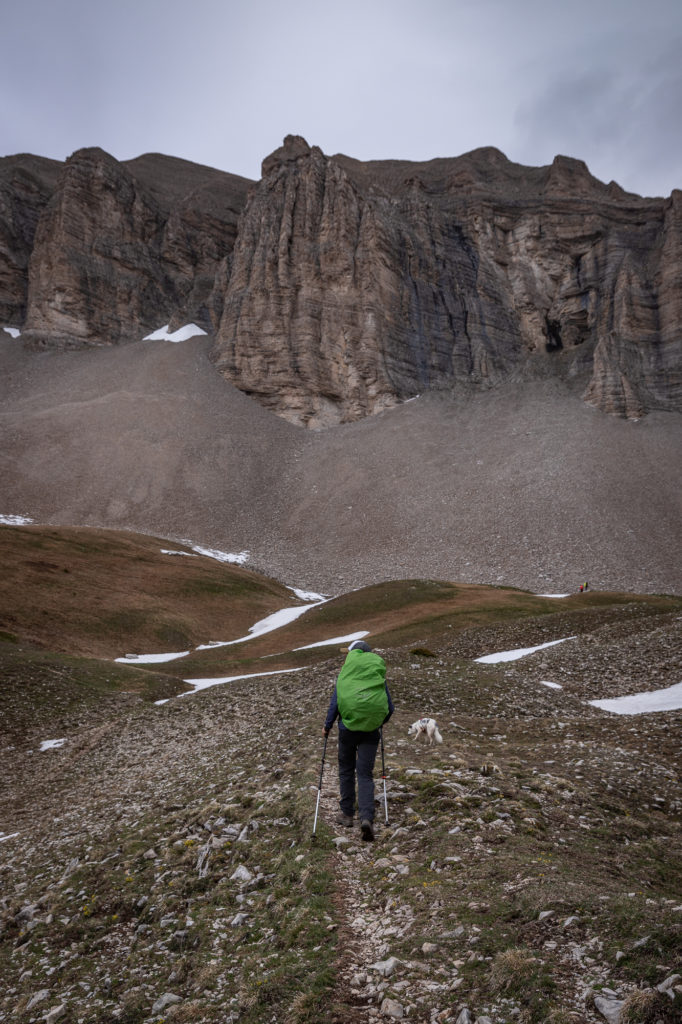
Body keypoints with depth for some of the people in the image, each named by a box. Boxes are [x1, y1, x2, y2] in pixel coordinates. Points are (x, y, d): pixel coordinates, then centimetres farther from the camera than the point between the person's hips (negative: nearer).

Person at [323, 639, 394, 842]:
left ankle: (347, 813, 25)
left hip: (348, 728, -1)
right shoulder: (379, 677, 5)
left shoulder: (343, 675, -2)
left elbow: (334, 704, -5)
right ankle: (367, 818, -14)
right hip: (371, 732, 1)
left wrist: (327, 726, 8)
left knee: (346, 771, 17)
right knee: (365, 775, 3)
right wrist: (380, 722, 27)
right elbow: (390, 708, 7)